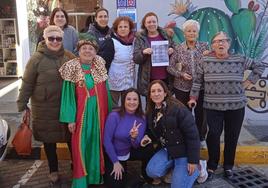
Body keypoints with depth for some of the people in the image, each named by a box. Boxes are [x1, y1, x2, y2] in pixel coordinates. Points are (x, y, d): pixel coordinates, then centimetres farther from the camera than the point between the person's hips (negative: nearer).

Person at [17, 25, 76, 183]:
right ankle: (53, 170, 33)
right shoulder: (37, 58, -8)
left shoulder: (70, 57, -1)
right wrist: (22, 105, -4)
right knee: (49, 139, 13)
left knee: (72, 137, 12)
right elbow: (27, 84, -5)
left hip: (67, 106, 2)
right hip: (45, 109, -1)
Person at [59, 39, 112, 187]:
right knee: (80, 143, 1)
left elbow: (106, 90, 8)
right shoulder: (72, 69, -5)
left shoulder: (100, 67, 4)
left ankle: (96, 173, 28)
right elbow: (68, 94, -6)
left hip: (99, 110, 3)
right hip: (81, 110, -3)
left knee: (97, 141, 12)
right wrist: (70, 118, -10)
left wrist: (109, 111, 9)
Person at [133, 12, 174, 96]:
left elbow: (174, 49, 16)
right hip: (148, 78, -1)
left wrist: (172, 51, -7)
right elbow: (135, 59, -1)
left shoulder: (165, 35, 7)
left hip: (165, 77, 2)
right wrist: (143, 52, -20)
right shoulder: (140, 38, 3)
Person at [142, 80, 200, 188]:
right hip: (166, 149, 6)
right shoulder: (151, 112, 2)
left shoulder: (177, 108, -20)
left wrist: (193, 160, -19)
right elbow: (153, 131, 17)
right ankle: (174, 164, 10)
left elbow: (192, 135, -20)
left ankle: (196, 169, 18)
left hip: (182, 151, -6)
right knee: (152, 172, -17)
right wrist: (148, 137, -8)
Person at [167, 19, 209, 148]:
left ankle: (201, 138, 32)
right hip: (182, 88, -1)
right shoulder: (178, 49, -3)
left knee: (200, 113, 11)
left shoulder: (204, 46, 1)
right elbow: (170, 67, -2)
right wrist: (181, 74, -15)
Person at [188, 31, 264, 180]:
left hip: (236, 107, 1)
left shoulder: (239, 60, 2)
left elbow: (258, 67, 12)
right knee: (213, 135, -6)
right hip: (213, 107, -1)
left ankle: (228, 166, 24)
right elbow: (197, 81, 4)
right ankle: (211, 166, 12)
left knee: (232, 137, 7)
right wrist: (193, 97, 1)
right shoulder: (205, 61, 0)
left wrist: (248, 82, 4)